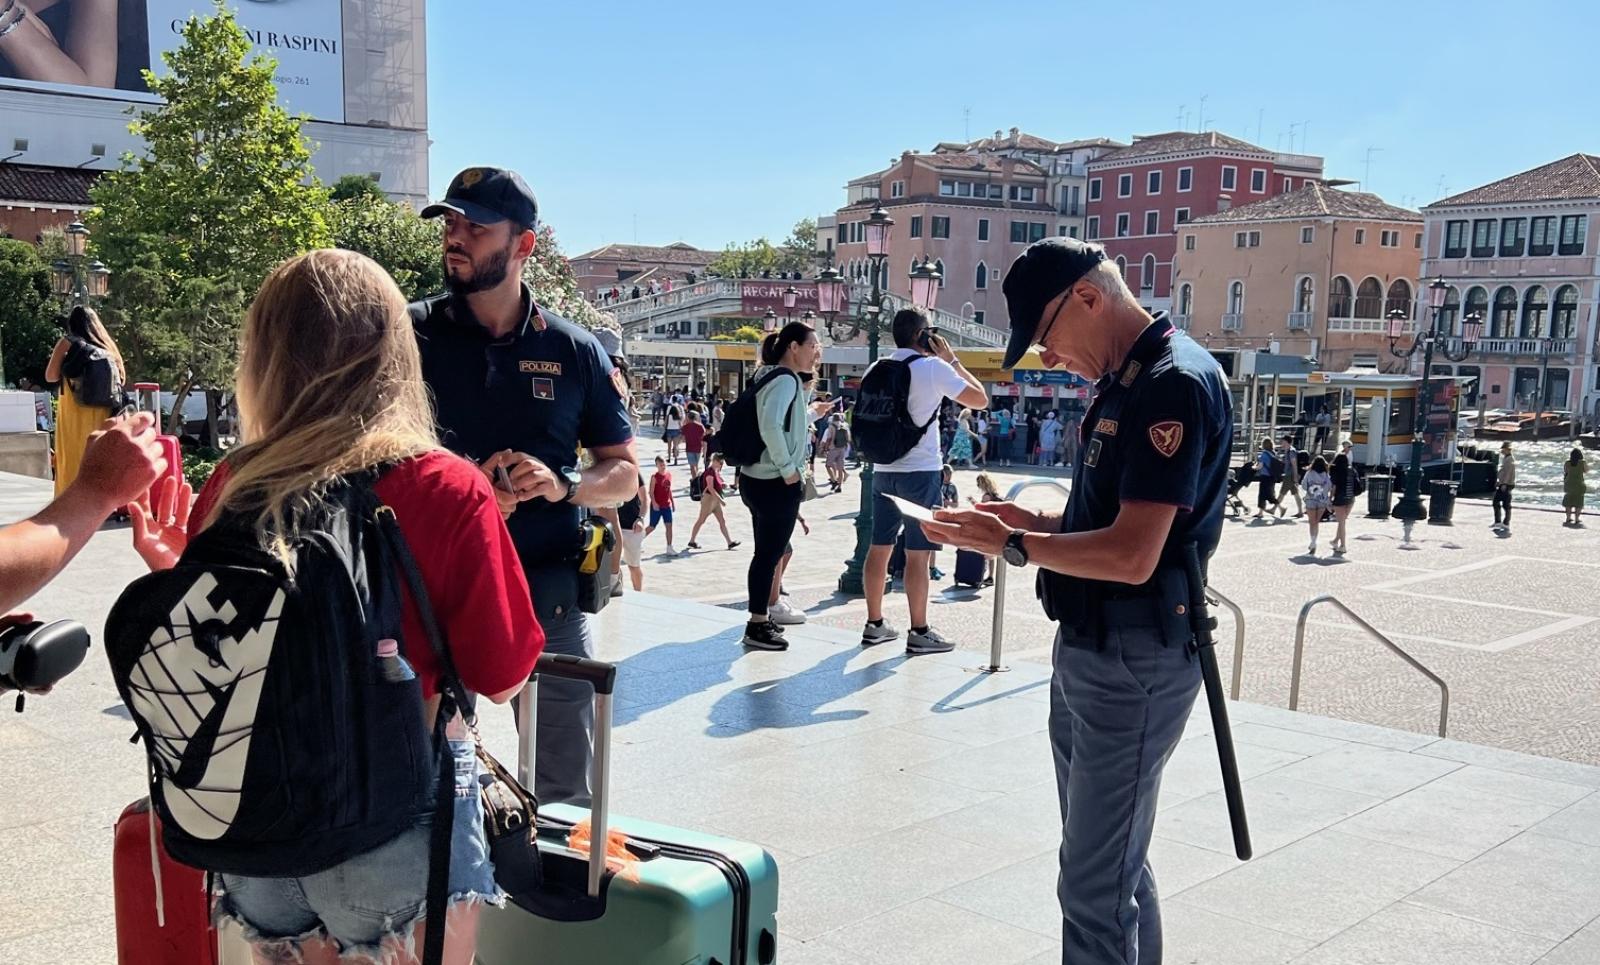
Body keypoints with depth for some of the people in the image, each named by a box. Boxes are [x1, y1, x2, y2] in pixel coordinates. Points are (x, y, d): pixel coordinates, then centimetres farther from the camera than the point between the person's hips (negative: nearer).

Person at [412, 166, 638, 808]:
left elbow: (624, 472, 8)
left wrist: (562, 484, -13)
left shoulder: (575, 351, 4)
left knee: (567, 794, 10)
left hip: (551, 599, 1)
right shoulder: (411, 335, 1)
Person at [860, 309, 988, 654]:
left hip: (884, 471, 6)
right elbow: (980, 398, -5)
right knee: (918, 554, -2)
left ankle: (874, 624, 17)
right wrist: (952, 359, 2)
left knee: (879, 548, 10)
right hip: (920, 471, -6)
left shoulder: (876, 369, 9)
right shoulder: (934, 367, -9)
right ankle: (919, 632, 1)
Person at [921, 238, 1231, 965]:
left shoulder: (1175, 383, -19)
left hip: (1134, 661, -10)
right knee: (1113, 864, 21)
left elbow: (1132, 555, -25)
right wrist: (1037, 522, 7)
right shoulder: (1127, 383, 13)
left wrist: (1011, 545, -14)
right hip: (1088, 651, 10)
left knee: (1096, 887, -4)